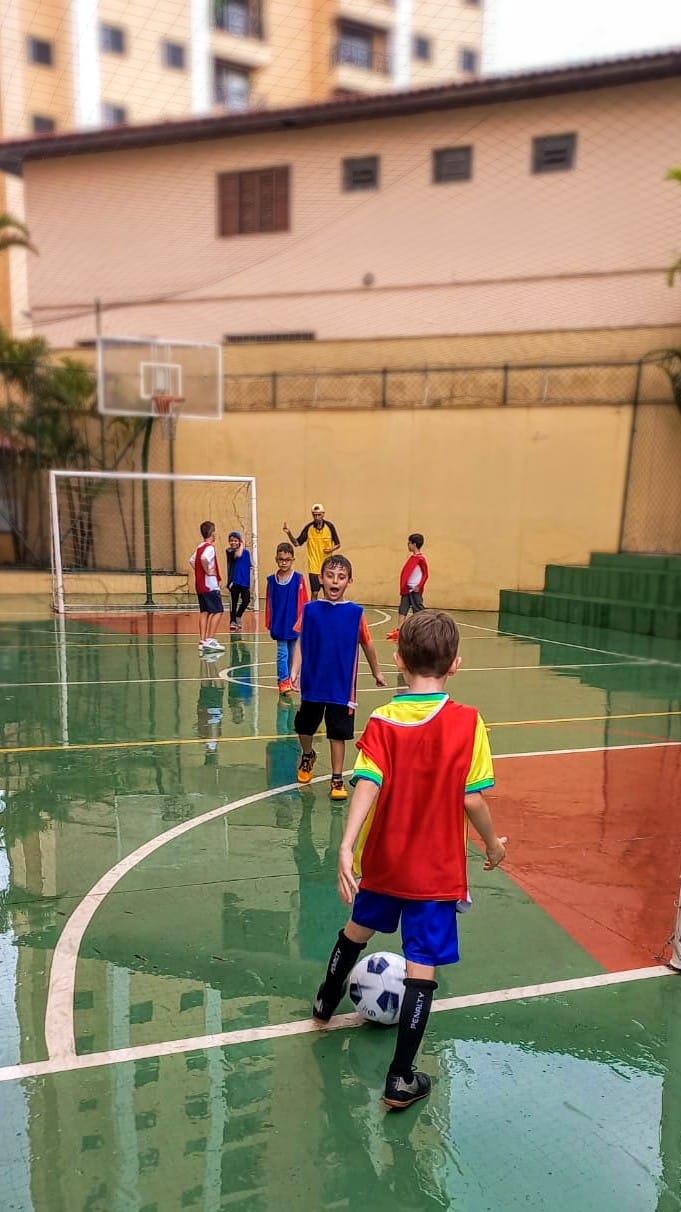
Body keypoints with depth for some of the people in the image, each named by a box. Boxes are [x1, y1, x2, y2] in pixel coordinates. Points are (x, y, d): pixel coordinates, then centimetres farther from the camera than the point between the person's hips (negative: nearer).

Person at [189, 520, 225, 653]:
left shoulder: (200, 547, 14)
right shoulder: (210, 547, -13)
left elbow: (192, 560, 25)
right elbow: (203, 559, -32)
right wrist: (208, 571, -20)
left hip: (200, 585, 9)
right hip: (210, 585, -9)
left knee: (204, 612, 10)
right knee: (217, 611, -5)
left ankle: (202, 641, 10)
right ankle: (210, 640, -11)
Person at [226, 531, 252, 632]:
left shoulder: (246, 552, 5)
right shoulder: (229, 551, -3)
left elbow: (249, 568, 9)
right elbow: (238, 555, -25)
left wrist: (250, 583, 6)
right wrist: (242, 545, -8)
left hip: (245, 582, 2)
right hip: (234, 581, -2)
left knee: (246, 600, -4)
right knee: (234, 602, 3)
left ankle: (238, 616, 22)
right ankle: (233, 622, 16)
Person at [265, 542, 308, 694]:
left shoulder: (298, 579, -7)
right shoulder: (272, 580, -1)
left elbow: (303, 602, -4)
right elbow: (269, 602, 4)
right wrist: (269, 623, 4)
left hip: (295, 624, 0)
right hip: (279, 624, 0)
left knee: (293, 653, 12)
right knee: (282, 653, 0)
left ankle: (290, 679, 25)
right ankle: (283, 680, 4)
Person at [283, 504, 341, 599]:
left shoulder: (330, 526, -5)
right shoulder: (308, 528, -5)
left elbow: (338, 544, 3)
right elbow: (297, 543, -2)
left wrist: (331, 549, -19)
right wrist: (289, 533, -19)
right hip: (313, 567, -1)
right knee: (314, 593, -1)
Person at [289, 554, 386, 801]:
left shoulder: (355, 613, -7)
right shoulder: (310, 610, -5)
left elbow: (366, 644, 5)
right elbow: (300, 643, -5)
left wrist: (376, 672, 15)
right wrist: (294, 672, -15)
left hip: (342, 686, -2)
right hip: (312, 683, 2)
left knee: (338, 734, 5)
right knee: (304, 727, 18)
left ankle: (337, 779, 20)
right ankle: (307, 756, 48)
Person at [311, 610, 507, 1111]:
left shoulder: (382, 722, -12)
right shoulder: (467, 722, -15)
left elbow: (368, 787, -23)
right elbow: (472, 798, -14)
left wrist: (347, 848, -27)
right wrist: (493, 843, 3)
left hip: (381, 862, 3)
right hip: (437, 871, -3)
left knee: (359, 927, 27)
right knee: (422, 967, 8)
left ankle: (327, 1000, 51)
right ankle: (401, 1078, 16)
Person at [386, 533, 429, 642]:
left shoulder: (421, 559, -14)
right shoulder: (411, 556, 11)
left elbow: (425, 574, -12)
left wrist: (419, 586, -18)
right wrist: (403, 586, 13)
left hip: (415, 590, -8)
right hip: (406, 589, 8)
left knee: (418, 611, 1)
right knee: (402, 610, 3)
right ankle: (398, 631, 2)